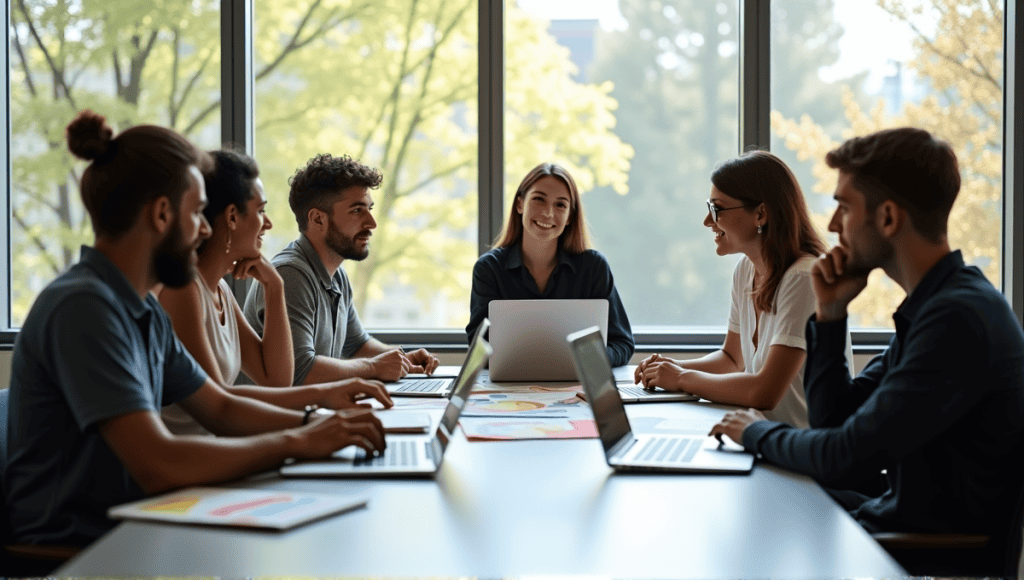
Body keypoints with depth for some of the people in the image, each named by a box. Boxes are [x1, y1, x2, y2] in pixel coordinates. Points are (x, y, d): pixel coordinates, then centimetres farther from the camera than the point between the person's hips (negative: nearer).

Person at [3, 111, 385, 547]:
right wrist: (295, 443, -17)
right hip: (70, 553, -8)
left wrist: (317, 424, 1)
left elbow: (220, 409, 18)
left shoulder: (144, 310, 10)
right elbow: (159, 465, -26)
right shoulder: (81, 307, -19)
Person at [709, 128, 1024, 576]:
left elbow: (844, 459, -24)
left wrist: (760, 433, -5)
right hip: (906, 526, 9)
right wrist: (830, 314, 0)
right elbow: (834, 420, 12)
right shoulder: (926, 307, 9)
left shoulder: (960, 317, -24)